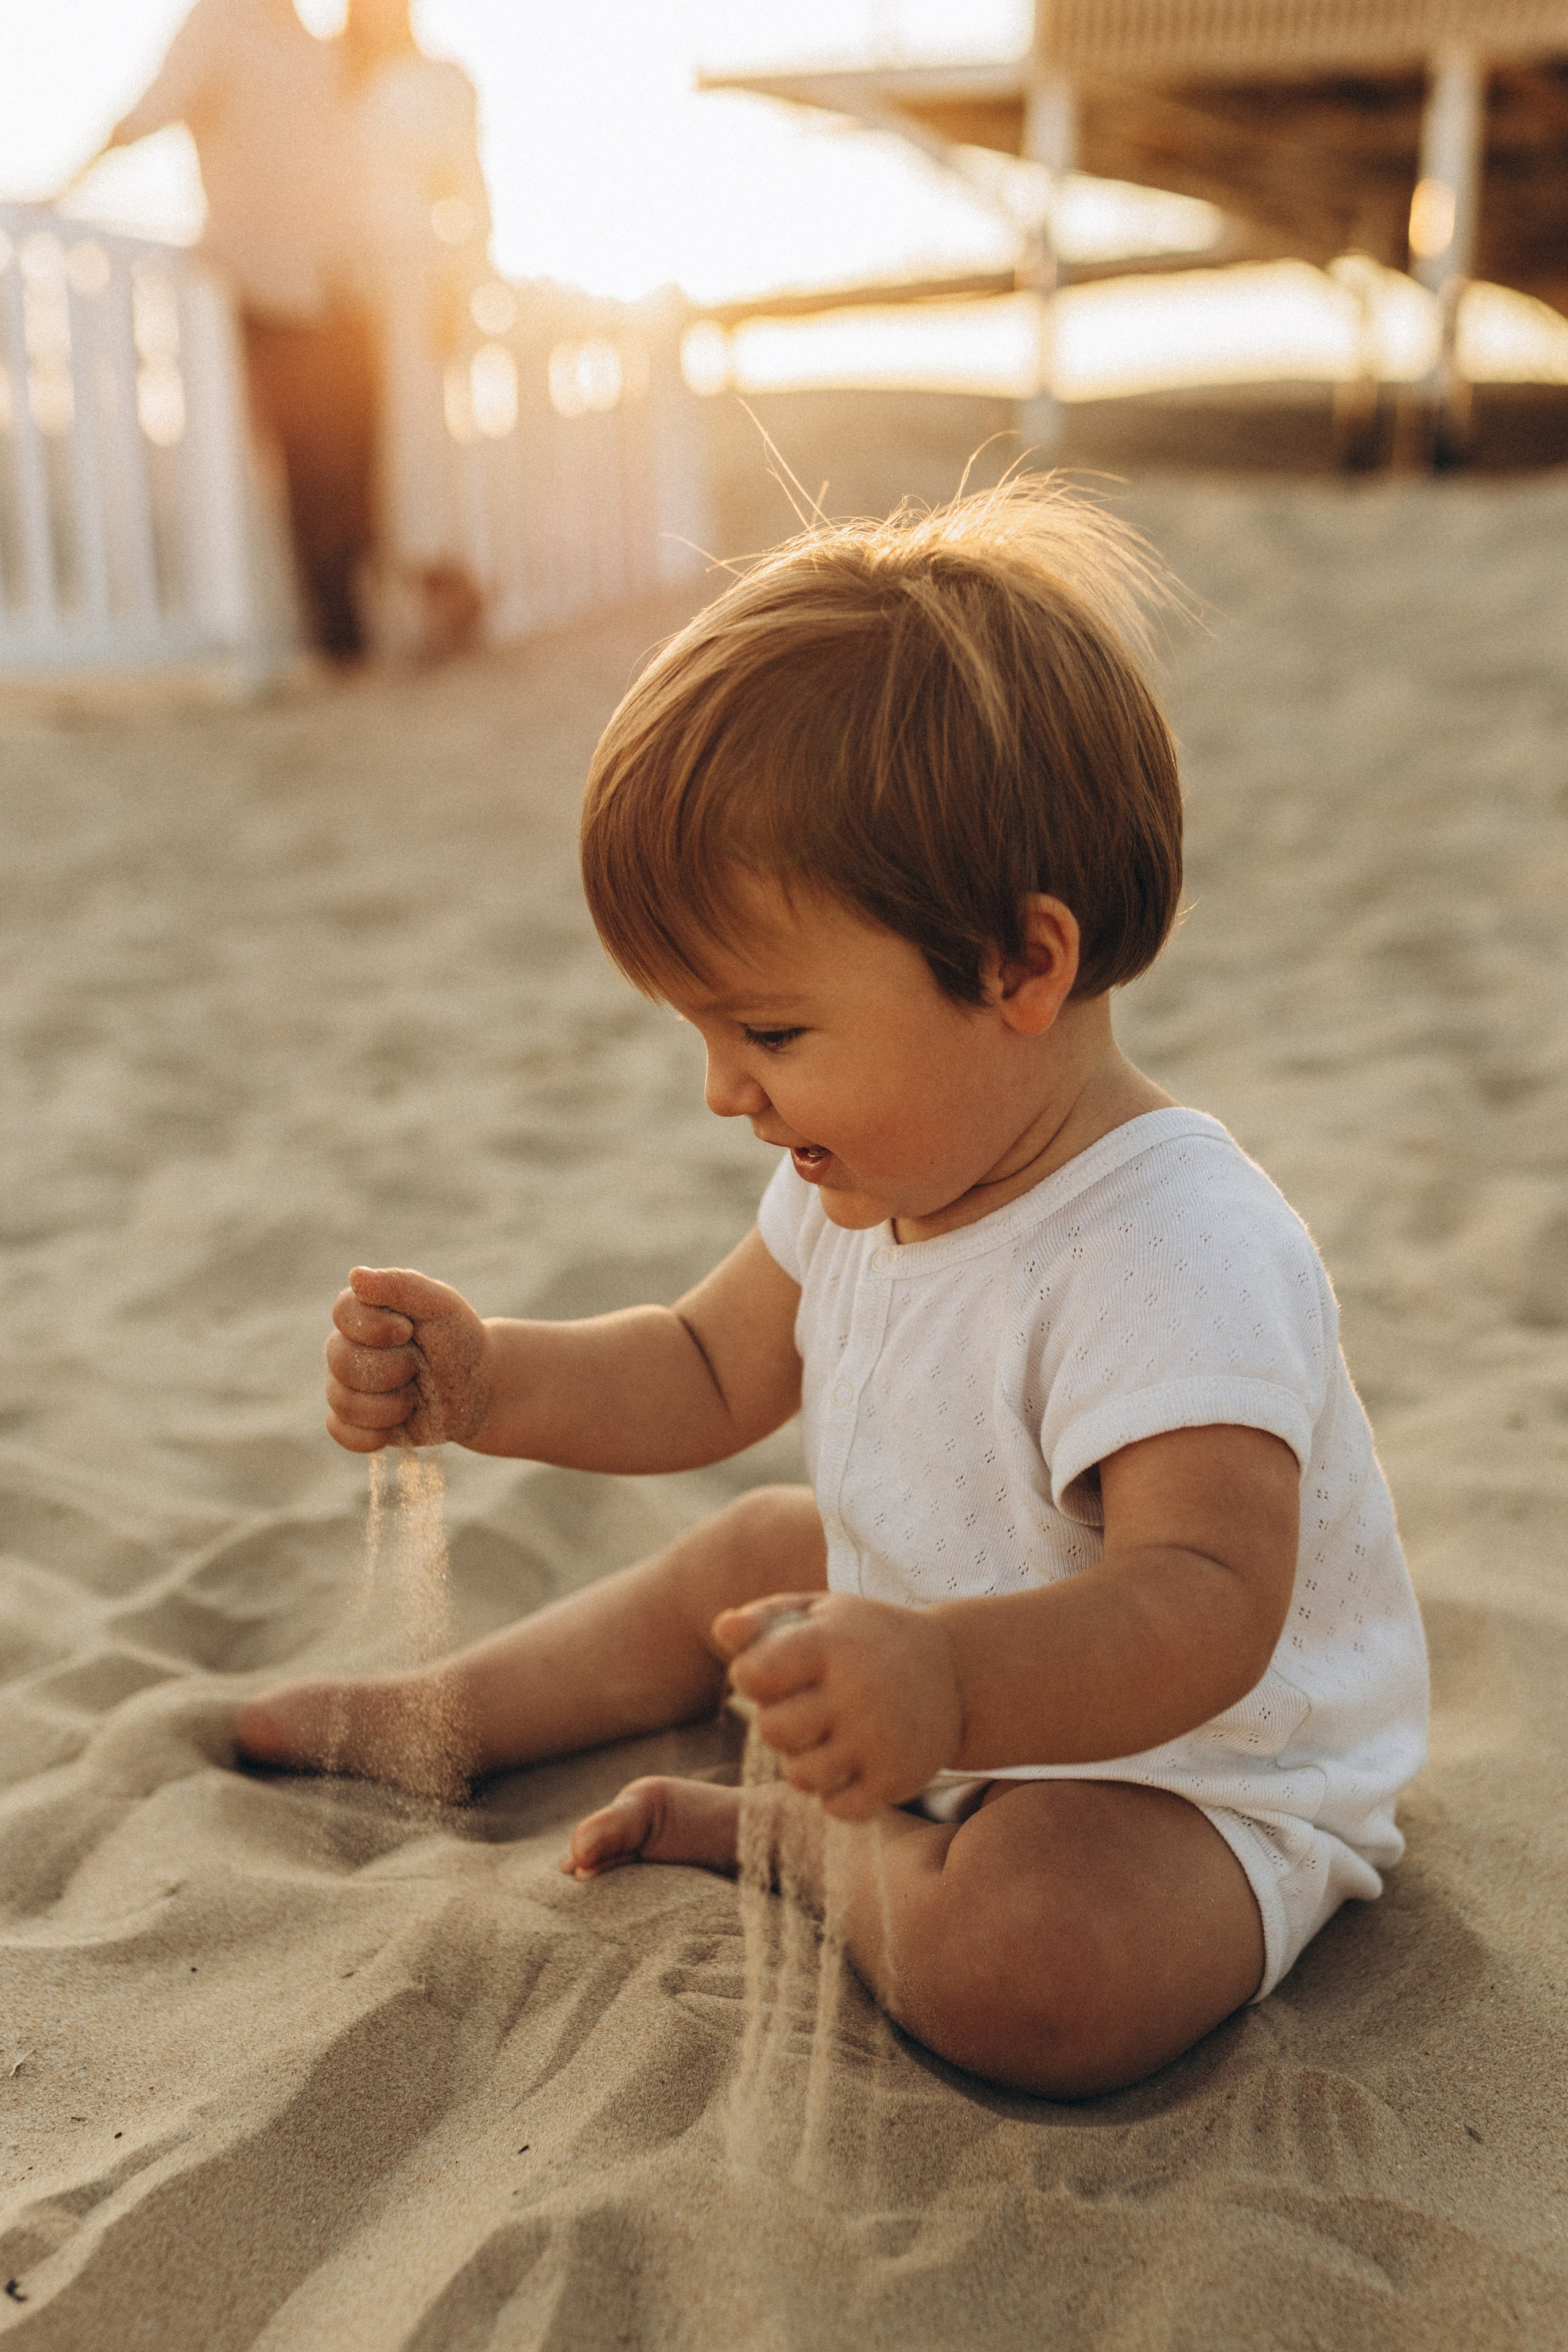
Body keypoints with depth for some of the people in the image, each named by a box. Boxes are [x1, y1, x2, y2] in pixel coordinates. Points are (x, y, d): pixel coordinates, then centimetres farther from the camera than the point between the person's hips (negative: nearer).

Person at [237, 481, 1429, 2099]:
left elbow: (1207, 1601, -43)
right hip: (964, 1683, 8)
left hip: (1188, 1772, -8)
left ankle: (791, 1833, -5)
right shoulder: (874, 1178, -5)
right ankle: (439, 1721, 34)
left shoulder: (1174, 1254, -35)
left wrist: (951, 1685, -62)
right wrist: (483, 1384, -9)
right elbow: (709, 1375, 7)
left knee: (1025, 1960, -34)